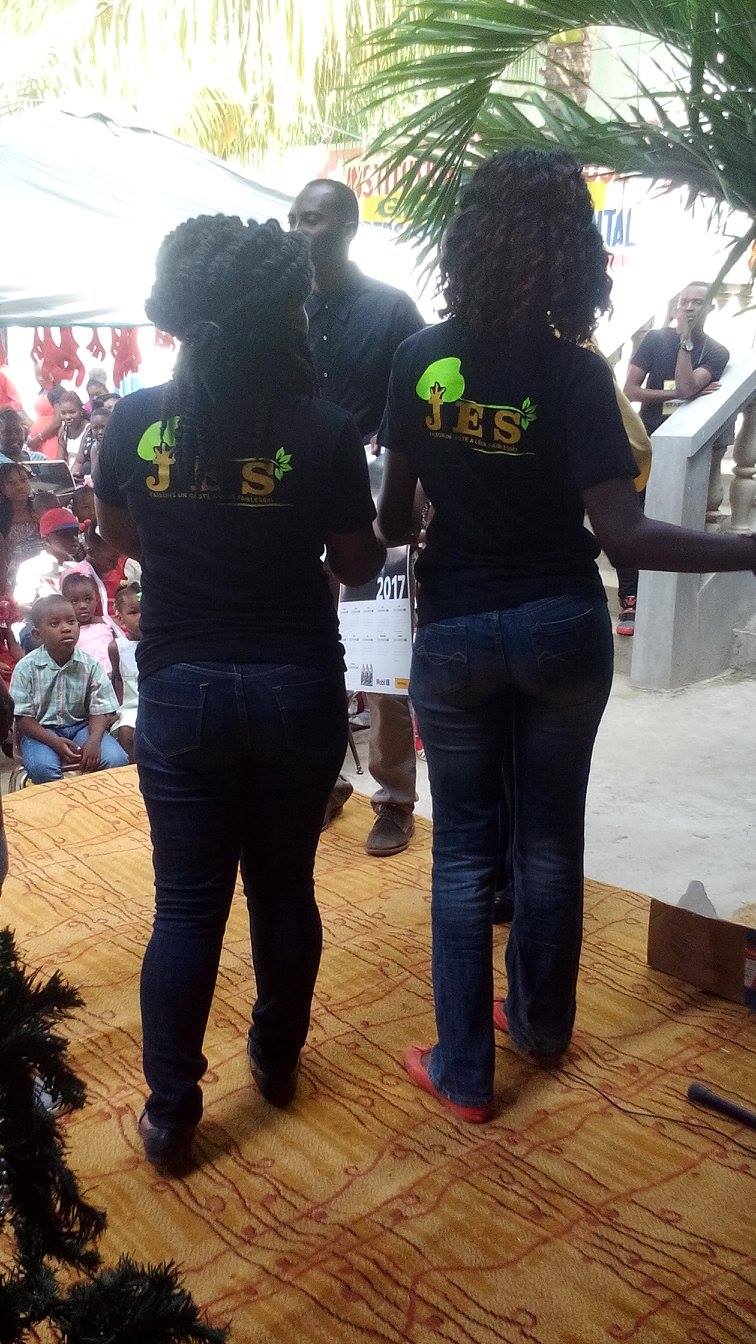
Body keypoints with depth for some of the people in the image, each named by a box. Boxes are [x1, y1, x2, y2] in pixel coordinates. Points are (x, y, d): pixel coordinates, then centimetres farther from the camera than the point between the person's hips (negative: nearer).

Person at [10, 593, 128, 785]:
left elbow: (101, 709, -2)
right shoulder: (25, 668, -8)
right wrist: (54, 742, -23)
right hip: (40, 731, -2)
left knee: (116, 759, -24)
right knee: (42, 767, -35)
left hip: (81, 726, 2)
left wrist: (94, 740, -23)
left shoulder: (90, 665, -3)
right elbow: (21, 717, -8)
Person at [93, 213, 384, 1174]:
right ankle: (277, 1060, 38)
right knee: (283, 887, 17)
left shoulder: (135, 421, -6)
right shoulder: (324, 429, -12)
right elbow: (358, 565, -2)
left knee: (187, 904, 11)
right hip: (297, 687, 0)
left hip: (180, 689, 1)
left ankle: (170, 1114, 21)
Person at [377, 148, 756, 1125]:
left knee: (464, 847, 11)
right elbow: (621, 534, -20)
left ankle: (464, 1070, 20)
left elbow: (394, 512, -2)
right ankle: (542, 1022, 37)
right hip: (562, 627, 0)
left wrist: (382, 539, 19)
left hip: (455, 631, 1)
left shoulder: (420, 359, -6)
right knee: (550, 837, 17)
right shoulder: (576, 374, -12)